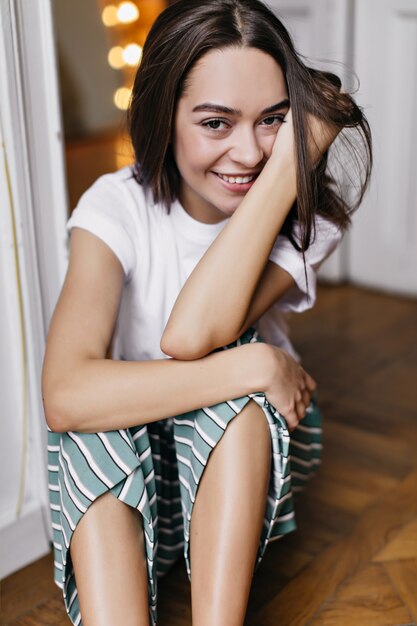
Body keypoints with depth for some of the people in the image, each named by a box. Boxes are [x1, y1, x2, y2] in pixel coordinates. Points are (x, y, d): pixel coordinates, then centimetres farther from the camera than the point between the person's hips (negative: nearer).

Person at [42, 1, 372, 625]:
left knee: (239, 365, -31)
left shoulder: (308, 216, -13)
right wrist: (256, 368, -35)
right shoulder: (118, 206, -17)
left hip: (249, 451, 1)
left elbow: (192, 334, -33)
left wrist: (289, 164, -33)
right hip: (120, 460, 0)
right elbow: (65, 395, -34)